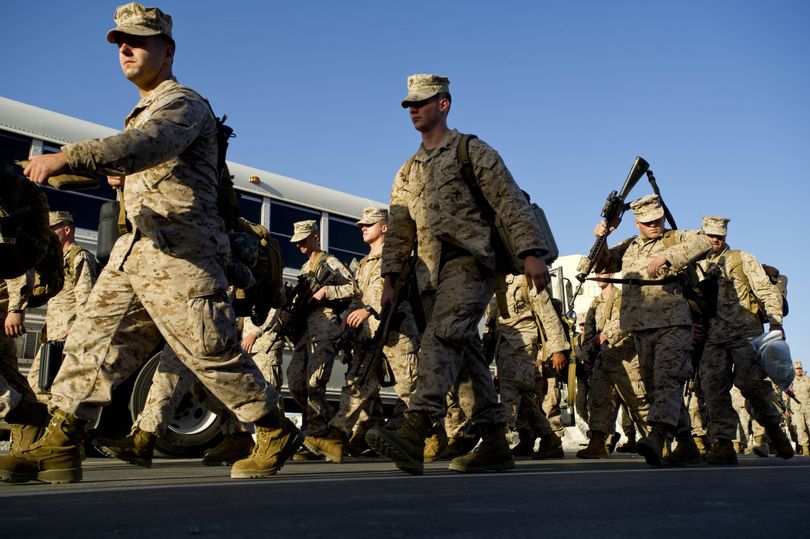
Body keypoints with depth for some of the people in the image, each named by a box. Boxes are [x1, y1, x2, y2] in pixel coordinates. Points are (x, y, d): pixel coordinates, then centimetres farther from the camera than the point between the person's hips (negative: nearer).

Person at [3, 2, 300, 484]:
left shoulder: (184, 103, -7)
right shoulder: (143, 113, 23)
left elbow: (145, 147, -28)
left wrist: (67, 158, -39)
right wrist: (123, 175, 10)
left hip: (180, 255, -9)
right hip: (135, 251, 9)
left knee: (214, 354, -5)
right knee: (94, 341, 2)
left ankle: (278, 433, 11)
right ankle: (60, 447, 6)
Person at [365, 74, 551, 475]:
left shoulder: (474, 153, 4)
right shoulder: (408, 173, 22)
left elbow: (512, 205, -4)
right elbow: (398, 232, 21)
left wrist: (531, 254, -15)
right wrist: (389, 280, 12)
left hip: (470, 262, -7)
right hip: (431, 273, 7)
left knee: (441, 338, -24)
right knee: (464, 352, 5)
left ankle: (414, 435, -34)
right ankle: (495, 446, 11)